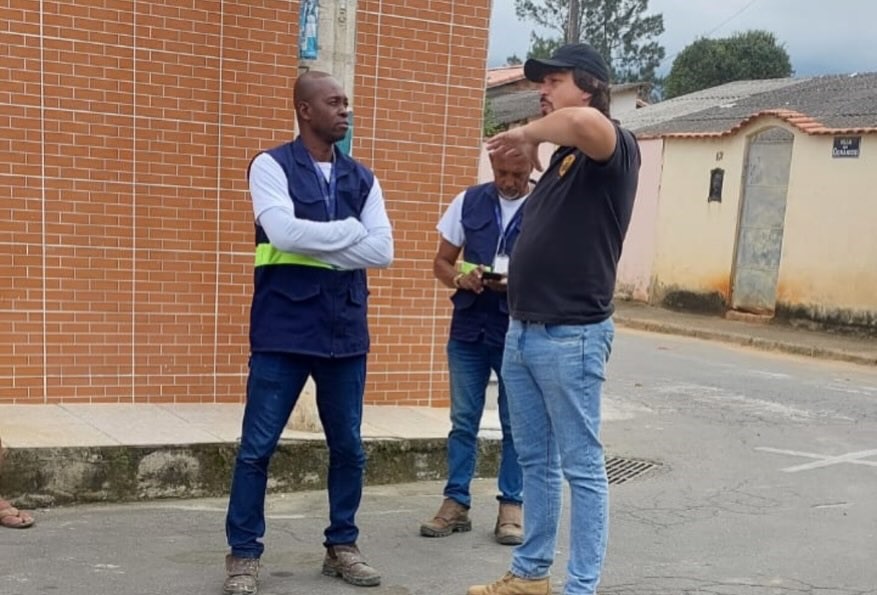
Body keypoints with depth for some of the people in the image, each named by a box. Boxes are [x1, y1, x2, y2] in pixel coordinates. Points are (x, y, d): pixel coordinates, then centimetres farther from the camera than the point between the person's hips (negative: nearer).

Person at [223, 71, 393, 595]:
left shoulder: (362, 178, 11)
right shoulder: (271, 166, -2)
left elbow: (383, 251, 0)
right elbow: (283, 232, -19)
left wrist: (315, 247, -9)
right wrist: (350, 230, -9)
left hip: (345, 331, 5)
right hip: (284, 331, -4)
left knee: (349, 447, 11)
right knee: (257, 446, 1)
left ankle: (342, 546, 27)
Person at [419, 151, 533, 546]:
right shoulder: (469, 202, 5)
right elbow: (441, 262, 9)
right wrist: (459, 278, -12)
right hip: (468, 328, 3)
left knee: (515, 424, 6)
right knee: (463, 420, 8)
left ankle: (511, 507, 17)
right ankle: (456, 503, 17)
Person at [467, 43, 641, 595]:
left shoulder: (614, 150, -10)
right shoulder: (564, 158, 16)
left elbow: (586, 121, -33)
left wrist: (529, 133, -16)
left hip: (572, 336, -9)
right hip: (523, 332, 9)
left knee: (582, 467, 1)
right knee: (535, 461, 16)